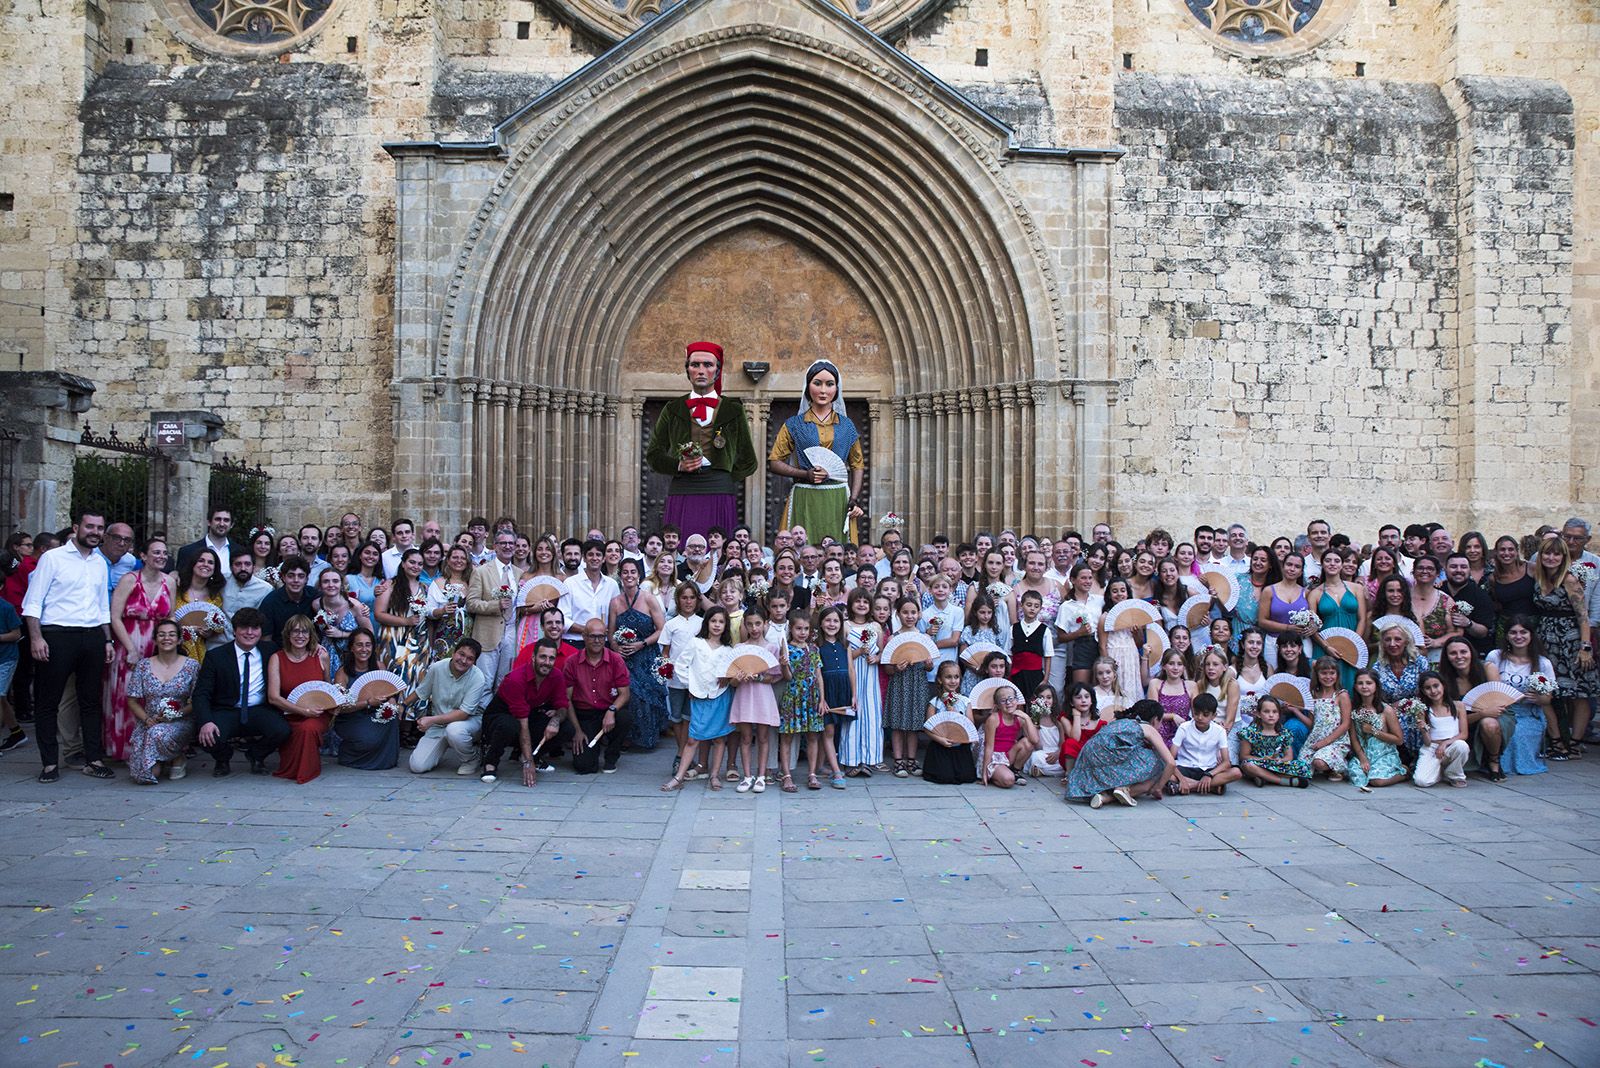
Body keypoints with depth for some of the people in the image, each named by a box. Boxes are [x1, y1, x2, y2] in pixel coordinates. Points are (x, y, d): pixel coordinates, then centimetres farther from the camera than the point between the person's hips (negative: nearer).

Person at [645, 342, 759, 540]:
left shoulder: (733, 410, 12)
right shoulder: (673, 409, 14)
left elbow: (748, 462, 16)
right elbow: (653, 455, 12)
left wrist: (726, 480, 3)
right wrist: (679, 466, -5)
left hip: (720, 495, -1)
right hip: (681, 496, 1)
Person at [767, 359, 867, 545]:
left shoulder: (846, 425, 12)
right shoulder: (794, 425, 7)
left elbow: (858, 465, 13)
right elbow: (774, 462, 4)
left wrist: (854, 499, -1)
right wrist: (805, 474, -11)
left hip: (838, 501, 2)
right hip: (804, 501, -1)